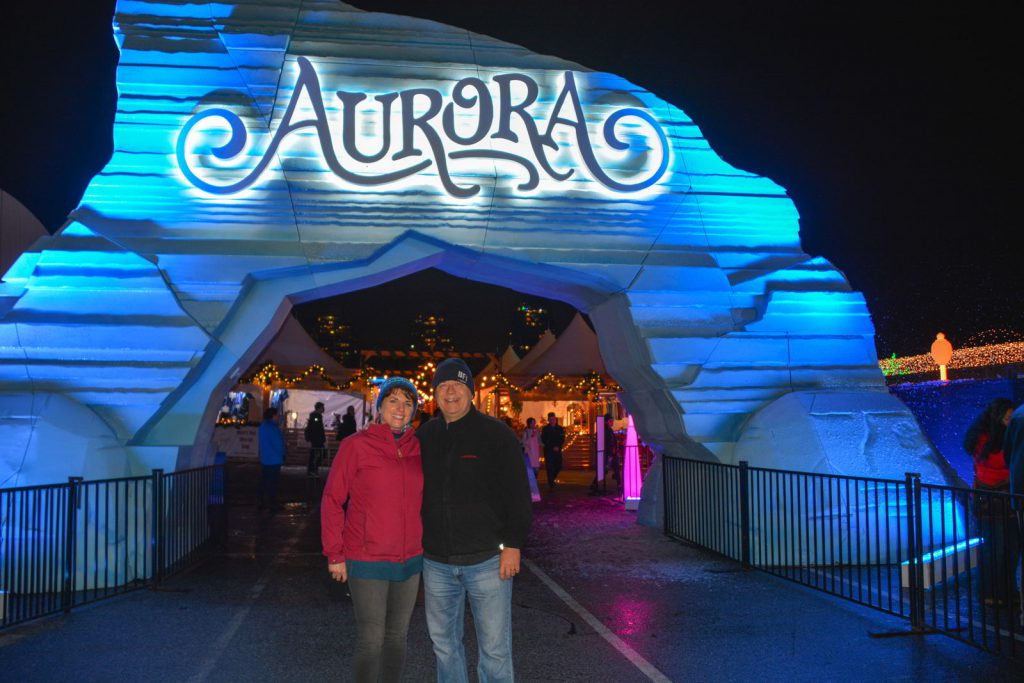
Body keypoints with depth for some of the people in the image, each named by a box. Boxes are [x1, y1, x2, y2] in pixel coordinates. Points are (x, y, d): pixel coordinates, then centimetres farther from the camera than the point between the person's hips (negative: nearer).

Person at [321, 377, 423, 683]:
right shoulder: (356, 446, -8)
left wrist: (428, 544, 8)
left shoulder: (418, 447, 3)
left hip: (411, 560, 4)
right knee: (371, 640, -1)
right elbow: (332, 501, -6)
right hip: (367, 562, -4)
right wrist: (335, 554, -8)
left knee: (397, 636, 15)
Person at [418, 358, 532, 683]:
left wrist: (513, 545, -11)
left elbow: (517, 494, -6)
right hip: (436, 562, 5)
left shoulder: (496, 434, -5)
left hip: (487, 559, -4)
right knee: (444, 644, 15)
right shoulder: (425, 436, 8)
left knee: (494, 648, 1)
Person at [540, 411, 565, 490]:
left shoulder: (560, 428, 9)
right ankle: (551, 484, -5)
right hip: (548, 451, -3)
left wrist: (558, 447, -10)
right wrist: (552, 447, -13)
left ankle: (551, 479, 28)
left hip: (557, 450, 3)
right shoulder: (545, 429, 2)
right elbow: (543, 440, -3)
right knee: (550, 468, -8)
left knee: (558, 466, 3)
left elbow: (562, 439, 7)